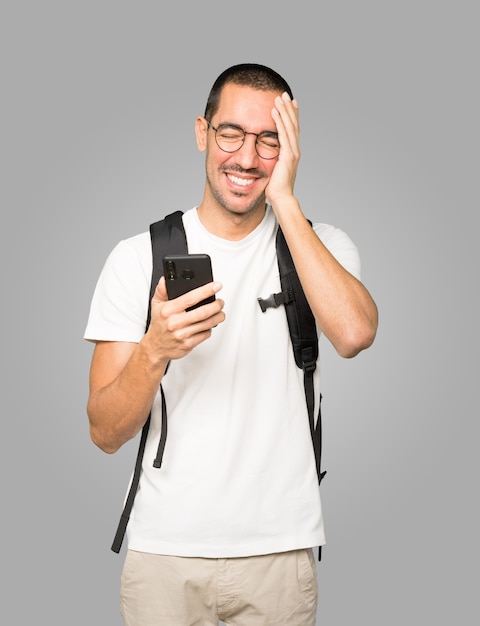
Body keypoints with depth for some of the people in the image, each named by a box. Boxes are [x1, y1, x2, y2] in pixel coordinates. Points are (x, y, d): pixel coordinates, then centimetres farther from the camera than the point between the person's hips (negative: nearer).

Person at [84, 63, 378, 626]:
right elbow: (106, 433, -6)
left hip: (280, 548, 1)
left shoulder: (322, 245, 0)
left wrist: (284, 201, -18)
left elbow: (354, 333, -23)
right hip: (164, 549, 0)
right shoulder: (138, 256, -3)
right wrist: (154, 349, -25)